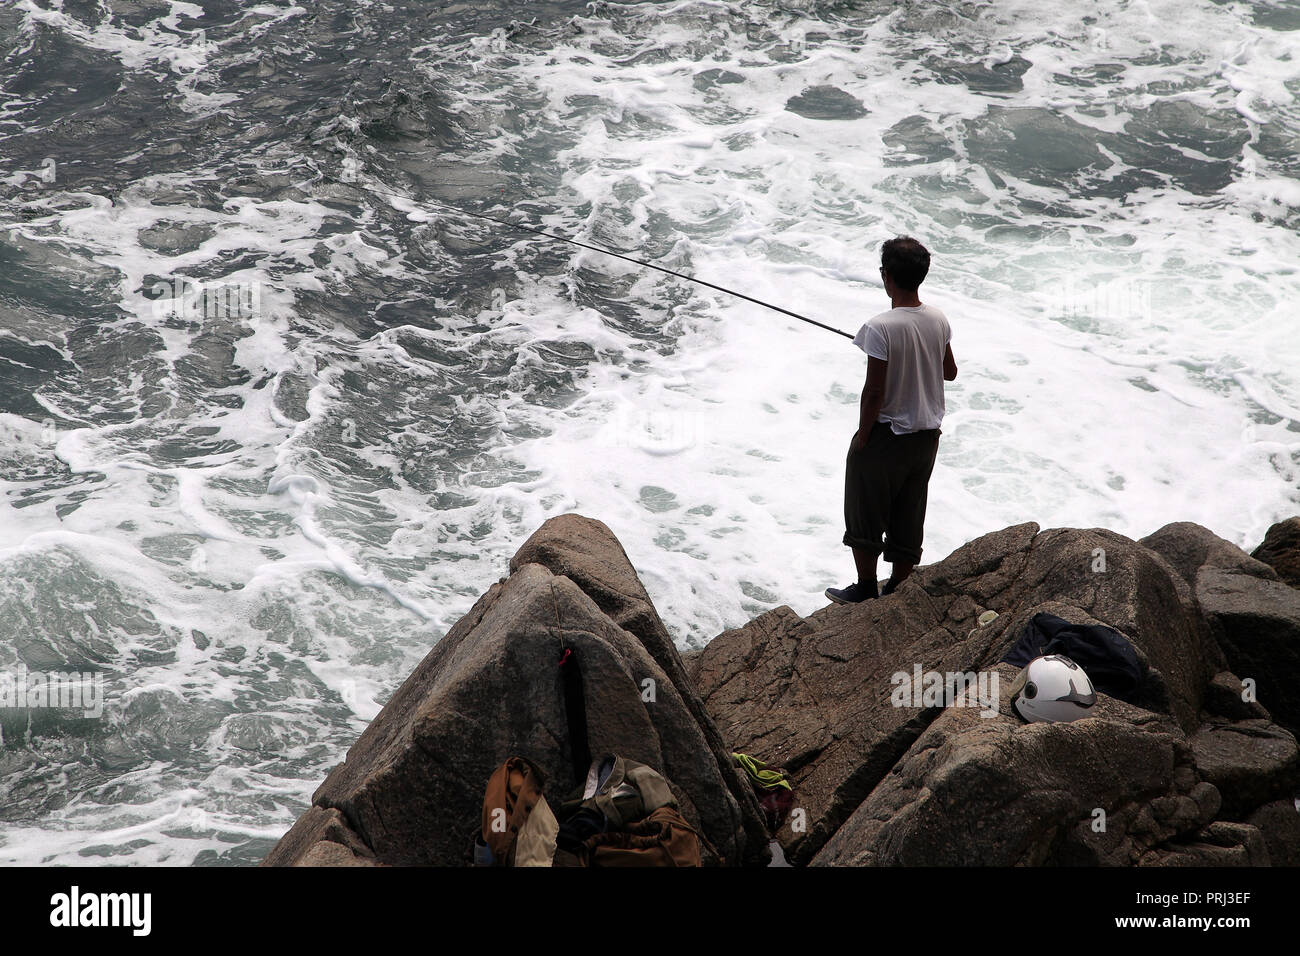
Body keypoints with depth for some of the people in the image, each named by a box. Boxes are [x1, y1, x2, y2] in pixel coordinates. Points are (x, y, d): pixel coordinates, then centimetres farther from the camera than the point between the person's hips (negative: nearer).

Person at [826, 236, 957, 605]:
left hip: (886, 435, -6)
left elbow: (875, 391, -21)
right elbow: (950, 372, 10)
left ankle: (865, 589, 21)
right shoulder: (938, 320, -4)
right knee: (909, 516, 16)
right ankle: (898, 590, 24)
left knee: (866, 514, 12)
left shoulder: (880, 328, -23)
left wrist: (862, 436, -9)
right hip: (926, 434, 6)